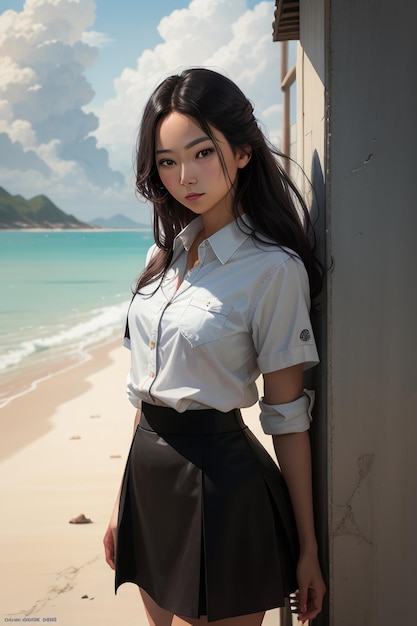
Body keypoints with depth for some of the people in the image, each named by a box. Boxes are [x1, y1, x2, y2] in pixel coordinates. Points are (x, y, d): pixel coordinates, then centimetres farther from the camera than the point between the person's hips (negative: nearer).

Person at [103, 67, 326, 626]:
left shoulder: (271, 267, -14)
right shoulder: (166, 255, 7)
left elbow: (288, 416, -12)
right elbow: (146, 387, 11)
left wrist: (308, 550, -7)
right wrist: (123, 502, 14)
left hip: (219, 482, -7)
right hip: (148, 474, 7)